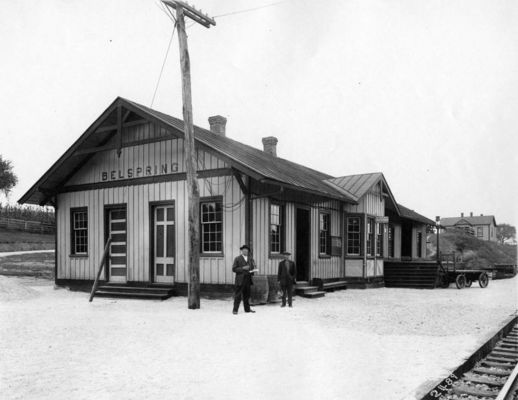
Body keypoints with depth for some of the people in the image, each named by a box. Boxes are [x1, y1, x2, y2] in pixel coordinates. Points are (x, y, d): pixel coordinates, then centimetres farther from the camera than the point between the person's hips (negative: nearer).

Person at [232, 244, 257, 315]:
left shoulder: (250, 259, 16)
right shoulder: (237, 259, 0)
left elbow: (252, 268, 25)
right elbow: (234, 269, -6)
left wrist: (253, 269, 1)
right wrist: (243, 268, -16)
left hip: (248, 279, 5)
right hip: (240, 280, -5)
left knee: (247, 295, 10)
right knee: (238, 296, -6)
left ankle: (247, 309, 18)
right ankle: (235, 310, -2)